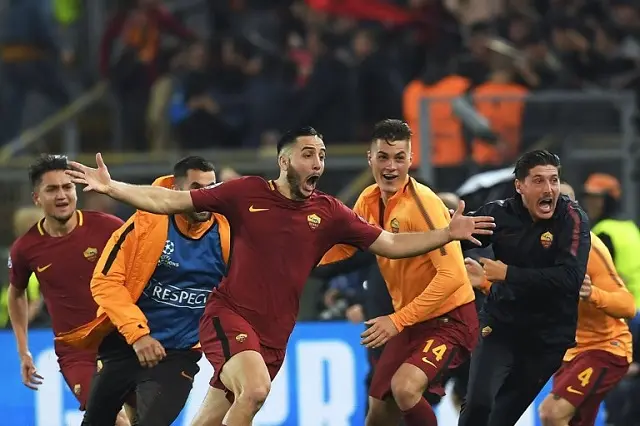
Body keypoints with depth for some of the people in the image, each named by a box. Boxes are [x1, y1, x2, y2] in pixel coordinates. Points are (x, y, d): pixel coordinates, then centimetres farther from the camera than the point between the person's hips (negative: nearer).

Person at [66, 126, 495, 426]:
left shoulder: (329, 213, 2)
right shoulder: (246, 193, -5)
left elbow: (390, 244, 6)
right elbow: (169, 200, 0)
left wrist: (446, 235, -6)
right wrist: (111, 187, -9)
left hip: (273, 334, 4)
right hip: (229, 315, -4)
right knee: (256, 388, -30)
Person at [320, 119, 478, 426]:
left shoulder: (423, 203, -22)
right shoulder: (369, 200, 1)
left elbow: (452, 274, -27)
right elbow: (342, 248, 17)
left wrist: (398, 320, -27)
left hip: (449, 319, -8)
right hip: (408, 322, 8)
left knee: (404, 388, -30)